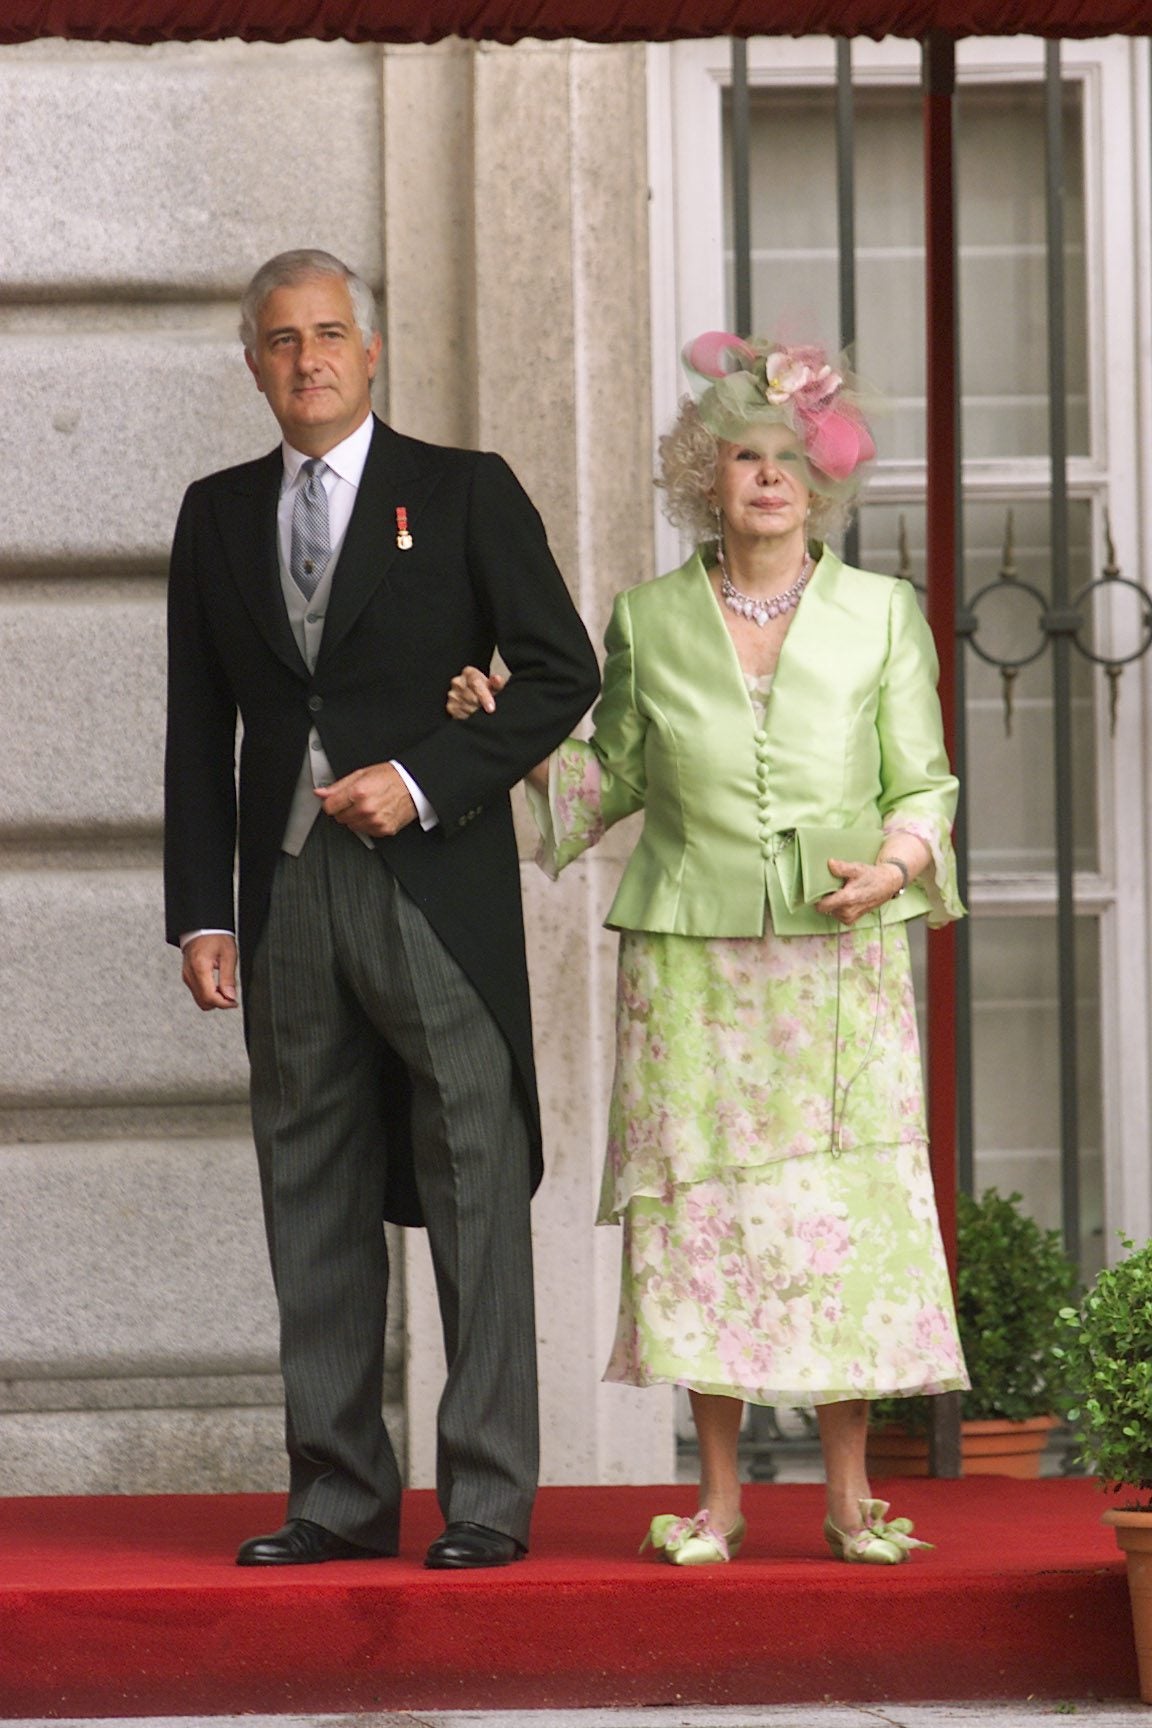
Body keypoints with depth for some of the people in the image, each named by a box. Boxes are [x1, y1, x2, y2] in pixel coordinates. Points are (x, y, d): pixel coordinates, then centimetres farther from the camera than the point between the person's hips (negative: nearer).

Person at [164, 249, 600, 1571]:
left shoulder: (463, 493, 4)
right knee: (313, 1204, 5)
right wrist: (200, 910, 6)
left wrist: (425, 782, -10)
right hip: (288, 896, 4)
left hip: (435, 882, -4)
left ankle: (487, 1500, -1)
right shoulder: (218, 516, 14)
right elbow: (199, 730, 14)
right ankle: (340, 1496, 11)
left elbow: (562, 670, 0)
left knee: (475, 1196, -4)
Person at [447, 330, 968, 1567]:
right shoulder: (650, 622, 8)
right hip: (692, 962, 1)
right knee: (702, 1207, -2)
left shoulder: (881, 614, 6)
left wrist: (896, 863, -11)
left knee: (848, 1208, -4)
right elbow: (611, 781, 16)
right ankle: (717, 1495, 8)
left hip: (840, 961, 0)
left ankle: (849, 1495, 6)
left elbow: (923, 783, 7)